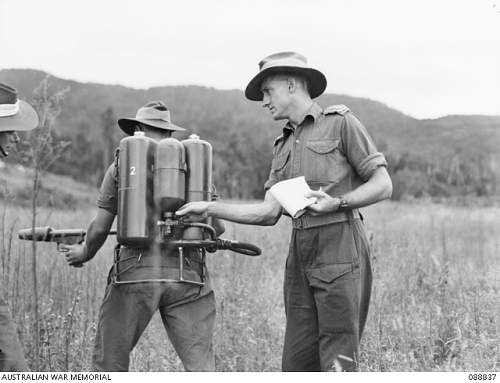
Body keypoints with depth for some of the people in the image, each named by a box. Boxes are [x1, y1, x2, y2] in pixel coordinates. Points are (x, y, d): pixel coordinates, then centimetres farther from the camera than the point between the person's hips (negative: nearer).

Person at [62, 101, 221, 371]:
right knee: (200, 366, 2)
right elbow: (216, 228, 11)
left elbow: (100, 228, 4)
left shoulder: (122, 164, 7)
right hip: (187, 275, 1)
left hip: (135, 273, -1)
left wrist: (84, 254, 24)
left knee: (108, 365, 12)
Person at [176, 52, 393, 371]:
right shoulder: (283, 147, 21)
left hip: (341, 252, -7)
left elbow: (383, 185, -2)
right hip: (301, 257, 7)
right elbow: (269, 212, 12)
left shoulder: (340, 123, 1)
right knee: (297, 363, 4)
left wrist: (337, 203, -17)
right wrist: (211, 209, 5)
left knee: (338, 363, -8)